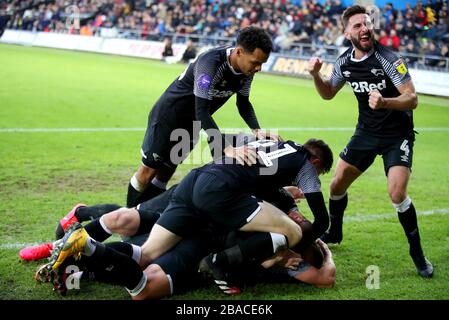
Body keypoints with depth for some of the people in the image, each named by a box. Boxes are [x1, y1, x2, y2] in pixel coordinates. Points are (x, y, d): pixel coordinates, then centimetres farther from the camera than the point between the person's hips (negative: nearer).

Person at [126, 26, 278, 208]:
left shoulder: (247, 69, -13)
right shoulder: (210, 63, -35)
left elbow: (243, 103, 2)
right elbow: (201, 112, -40)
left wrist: (257, 130, -17)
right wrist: (227, 149, -48)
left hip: (192, 123, 7)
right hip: (168, 115, -7)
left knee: (164, 174, 14)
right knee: (148, 171, 2)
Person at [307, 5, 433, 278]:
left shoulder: (389, 58, -21)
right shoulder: (344, 62, -3)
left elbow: (412, 99, -23)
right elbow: (328, 94, 14)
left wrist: (385, 103, -42)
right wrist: (316, 75, -6)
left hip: (397, 135, -6)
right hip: (366, 132, 6)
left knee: (397, 193, -22)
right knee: (337, 184, 7)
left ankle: (418, 253, -3)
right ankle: (333, 233, 35)